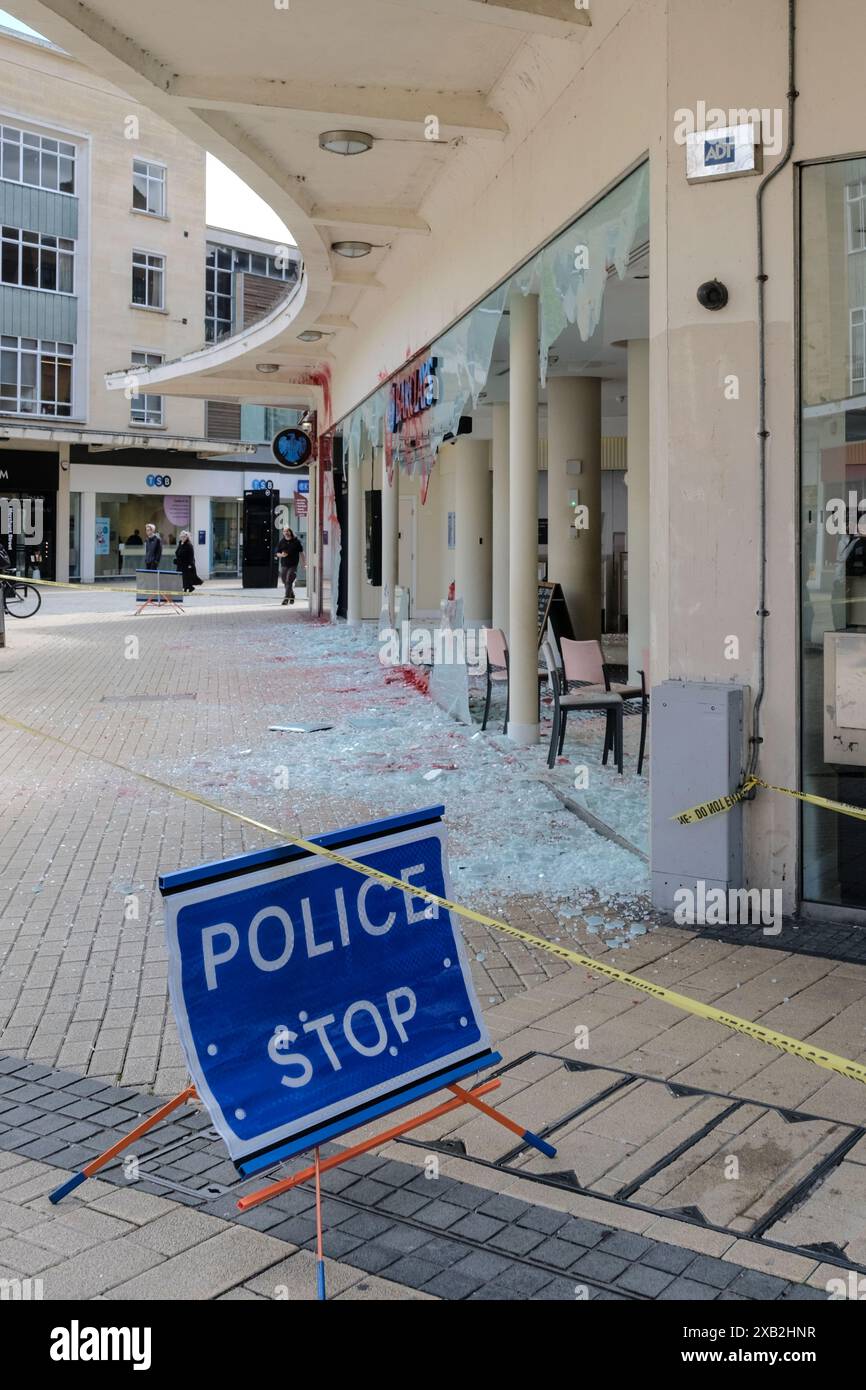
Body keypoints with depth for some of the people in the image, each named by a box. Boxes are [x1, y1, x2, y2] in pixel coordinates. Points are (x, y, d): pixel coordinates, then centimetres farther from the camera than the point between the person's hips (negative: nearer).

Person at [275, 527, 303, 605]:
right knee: (285, 581, 11)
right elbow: (277, 553, 9)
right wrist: (281, 555, -13)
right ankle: (292, 595, 33)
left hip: (293, 565, -4)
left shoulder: (296, 541, 0)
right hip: (284, 565, 4)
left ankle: (287, 598, -13)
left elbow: (301, 552, 8)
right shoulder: (281, 542, 5)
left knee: (289, 581, -14)